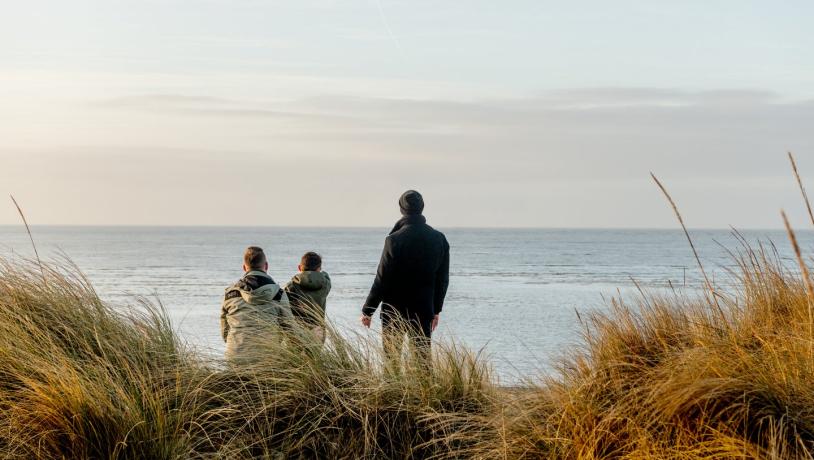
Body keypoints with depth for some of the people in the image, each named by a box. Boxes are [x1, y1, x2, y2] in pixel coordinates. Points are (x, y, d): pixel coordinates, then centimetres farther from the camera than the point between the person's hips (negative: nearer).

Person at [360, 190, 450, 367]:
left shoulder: (395, 240, -15)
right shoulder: (439, 239, 0)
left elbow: (382, 280, -13)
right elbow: (443, 279, 7)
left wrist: (367, 311, -3)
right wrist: (436, 309, 18)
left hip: (394, 312, -4)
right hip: (424, 310, 4)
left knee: (391, 359, 5)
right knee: (423, 358, 8)